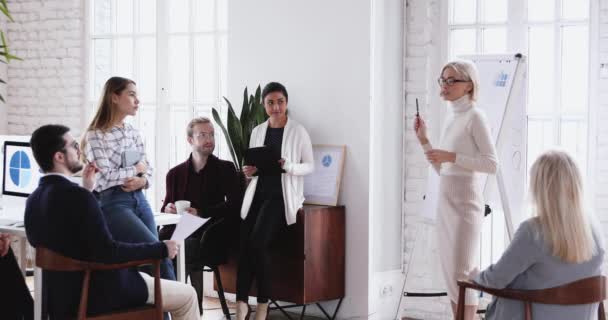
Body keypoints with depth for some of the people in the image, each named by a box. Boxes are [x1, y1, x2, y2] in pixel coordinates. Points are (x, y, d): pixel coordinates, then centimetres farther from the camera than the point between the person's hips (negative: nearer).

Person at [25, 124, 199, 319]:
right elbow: (107, 252, -26)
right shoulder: (76, 195, -24)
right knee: (187, 295, 7)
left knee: (148, 278, 33)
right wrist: (161, 249, -15)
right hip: (99, 292, -9)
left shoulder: (35, 200, 3)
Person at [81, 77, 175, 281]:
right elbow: (105, 176, -17)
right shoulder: (95, 135, -8)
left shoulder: (133, 133, 13)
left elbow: (148, 169, 16)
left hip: (139, 200, 7)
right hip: (113, 203, -7)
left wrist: (142, 180, -6)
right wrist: (135, 169, -5)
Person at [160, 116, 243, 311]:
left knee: (190, 246, -36)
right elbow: (166, 205, 22)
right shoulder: (175, 173, 18)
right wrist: (167, 208, -4)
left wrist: (200, 213, -14)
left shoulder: (225, 169, 9)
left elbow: (235, 204, -4)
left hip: (212, 236, -3)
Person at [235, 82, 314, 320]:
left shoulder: (298, 131, 0)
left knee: (257, 242, -22)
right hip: (257, 193, 4)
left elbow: (310, 166, 1)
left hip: (281, 195, -4)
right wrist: (249, 171, -4)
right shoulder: (257, 132, 14)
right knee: (245, 244, -15)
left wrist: (288, 166, -18)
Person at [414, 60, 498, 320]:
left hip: (465, 201, -9)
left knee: (461, 272, -7)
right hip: (445, 200, 9)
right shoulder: (452, 119, 14)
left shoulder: (474, 117, -10)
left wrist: (451, 156, -20)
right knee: (449, 271, 10)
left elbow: (492, 164, -17)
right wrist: (423, 140, 10)